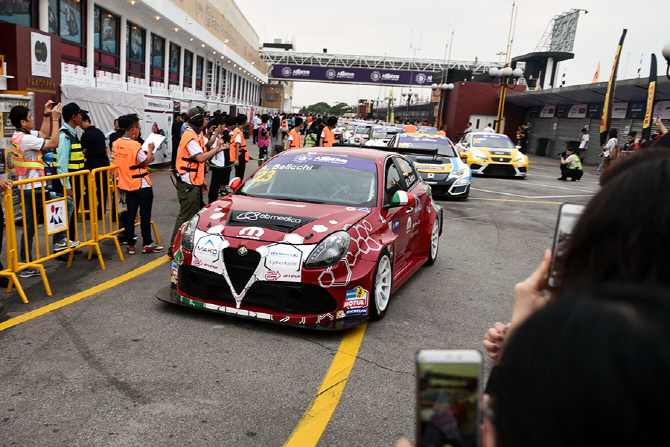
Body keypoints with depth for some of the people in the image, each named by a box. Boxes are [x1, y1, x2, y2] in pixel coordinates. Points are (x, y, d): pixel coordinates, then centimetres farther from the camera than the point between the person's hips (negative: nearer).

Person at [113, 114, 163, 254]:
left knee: (130, 214, 11)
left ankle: (130, 245, 15)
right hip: (141, 185, -7)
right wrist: (150, 150, 2)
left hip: (128, 185, 7)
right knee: (145, 215, 4)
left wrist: (147, 158, 9)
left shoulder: (117, 144, 2)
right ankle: (147, 244, 12)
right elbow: (145, 163, -11)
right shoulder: (135, 145, -20)